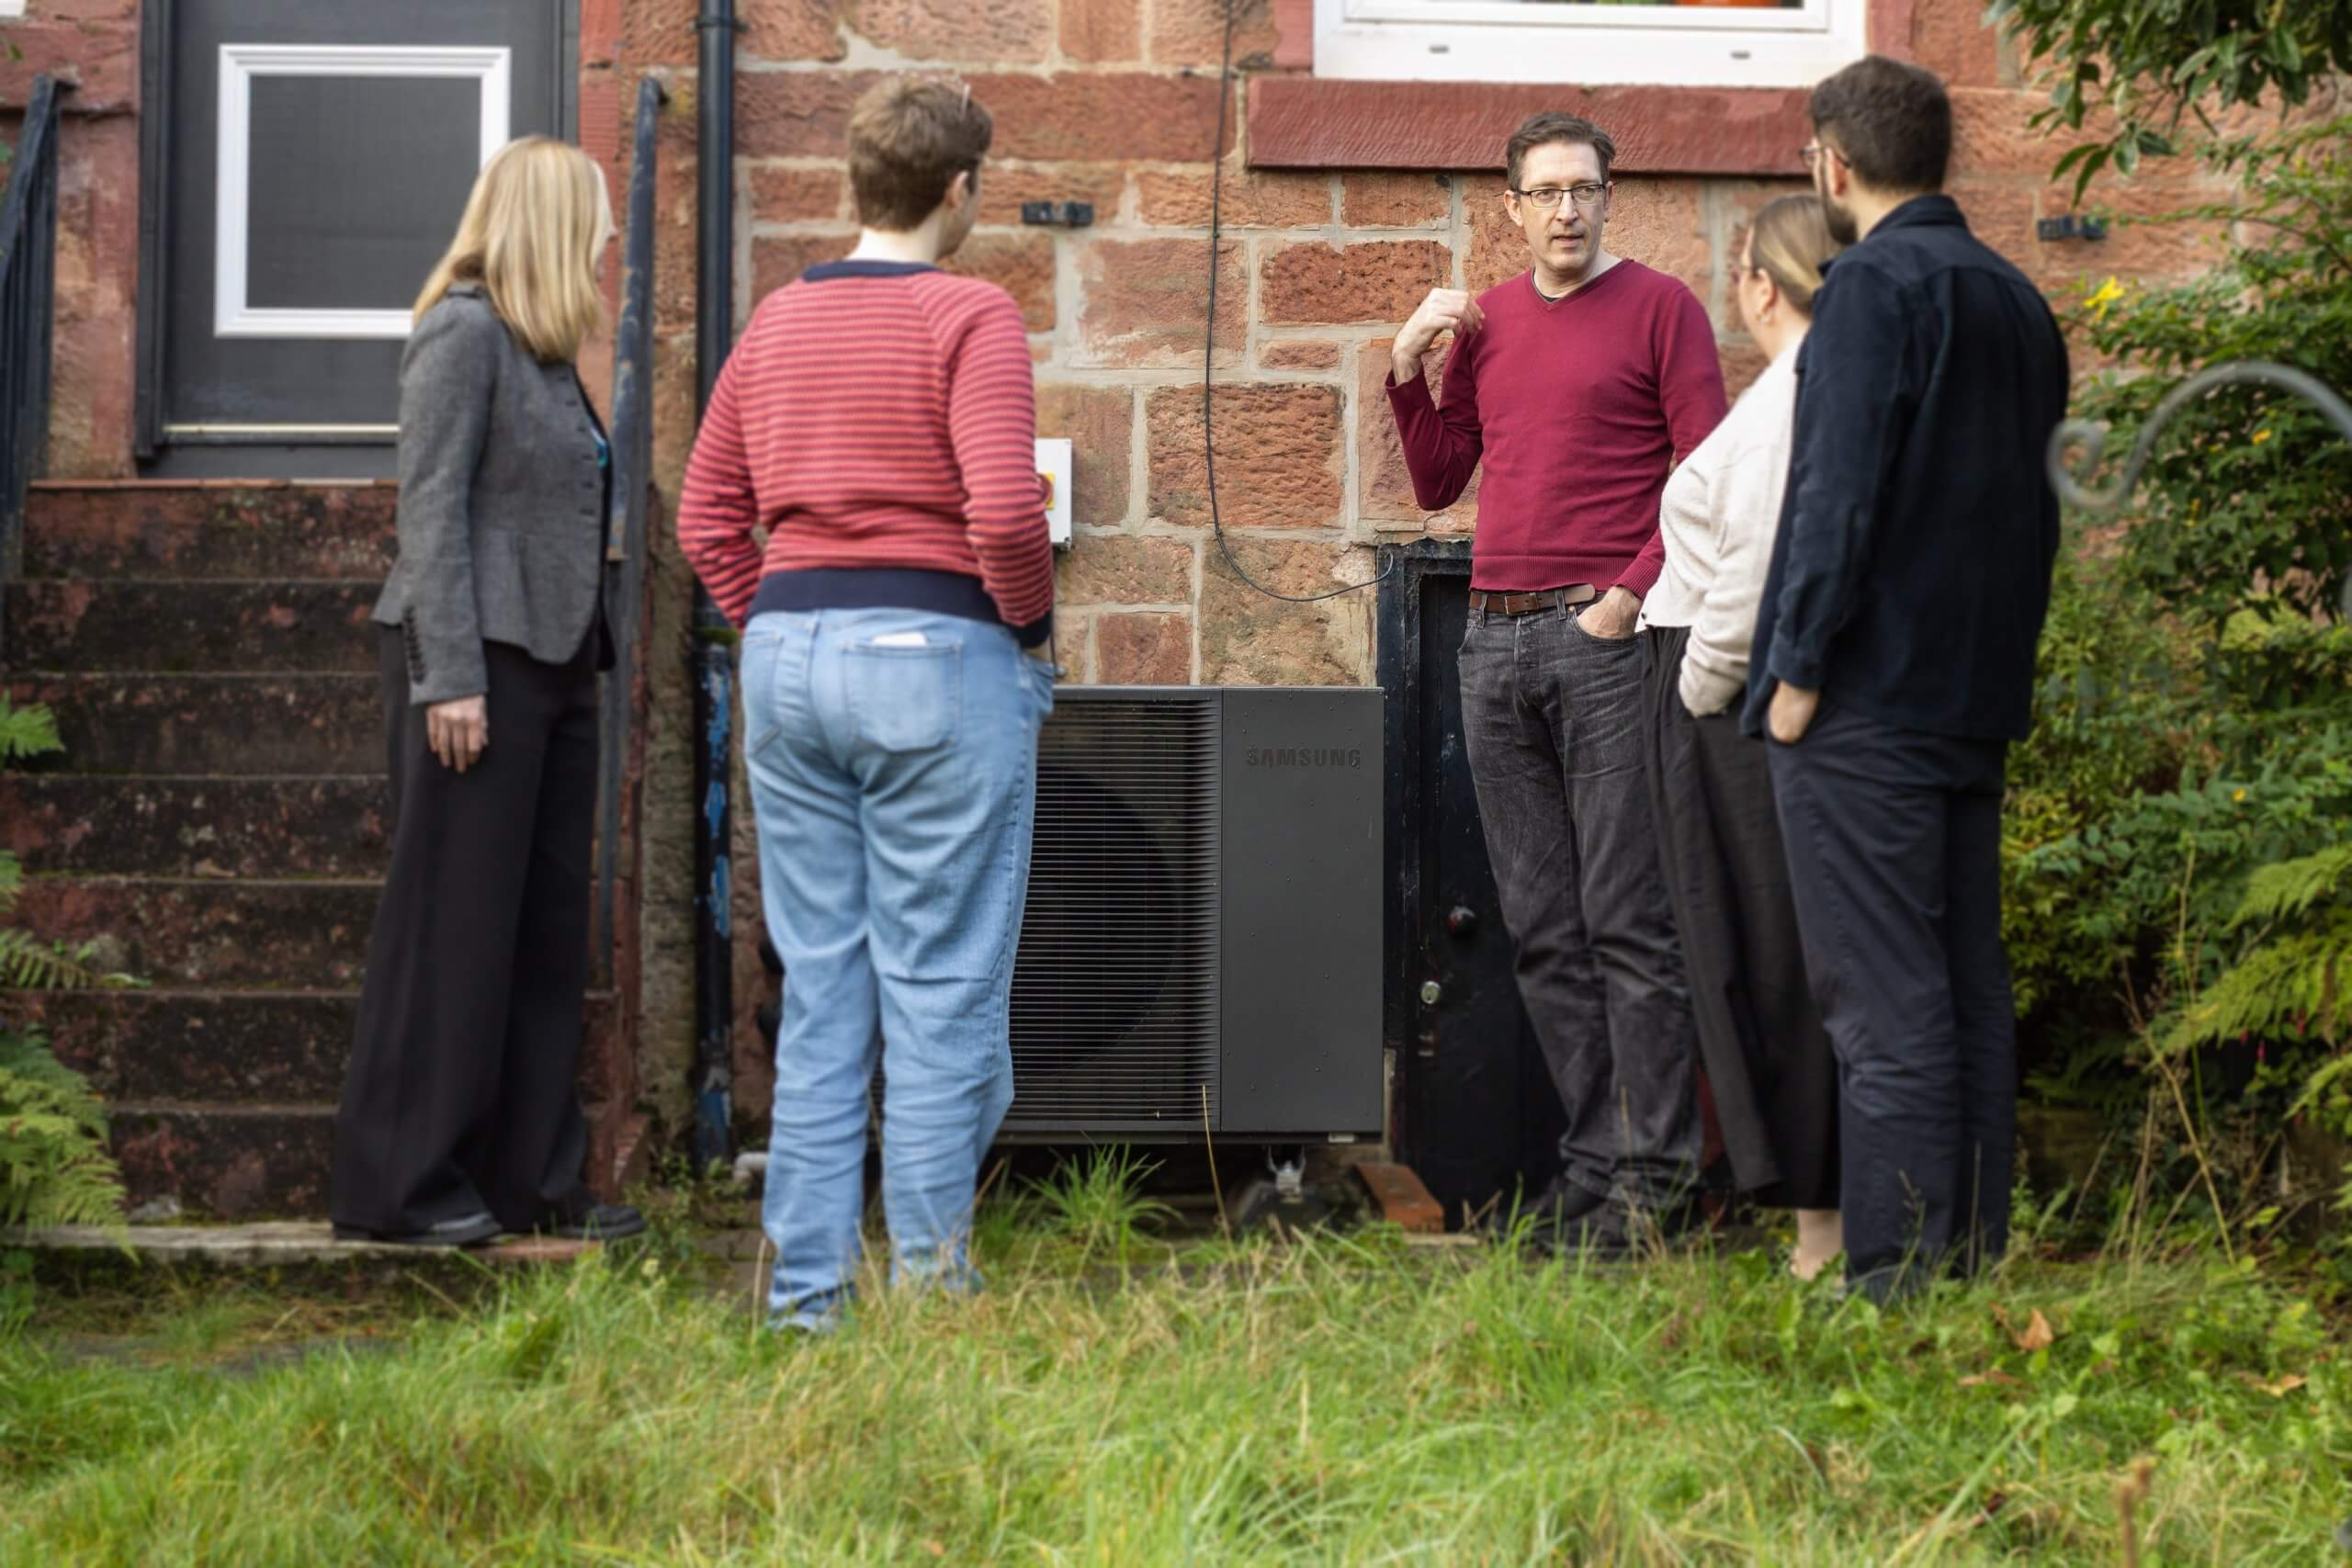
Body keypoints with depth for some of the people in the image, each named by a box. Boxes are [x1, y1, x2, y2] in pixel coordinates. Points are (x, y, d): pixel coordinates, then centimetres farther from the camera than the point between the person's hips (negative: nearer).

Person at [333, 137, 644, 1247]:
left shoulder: (547, 351, 18)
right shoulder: (464, 334, -9)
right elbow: (432, 508, -15)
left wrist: (588, 656, 11)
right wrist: (451, 678, -20)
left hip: (552, 662, 9)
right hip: (478, 657, -9)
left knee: (547, 930, 9)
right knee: (453, 924, -4)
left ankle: (533, 1181, 14)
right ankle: (400, 1185, 2)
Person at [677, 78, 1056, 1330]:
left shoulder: (776, 322, 10)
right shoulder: (970, 318, -9)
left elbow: (707, 514, 12)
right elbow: (1003, 512, -19)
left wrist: (779, 625, 15)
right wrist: (1031, 623, -3)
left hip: (789, 660, 6)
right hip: (938, 660, -6)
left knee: (817, 986, 11)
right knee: (941, 990, 1)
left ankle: (808, 1293, 12)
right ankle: (928, 1276, 3)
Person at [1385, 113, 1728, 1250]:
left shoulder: (1658, 308, 0)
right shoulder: (1484, 322, 16)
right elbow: (1440, 484, 19)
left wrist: (1630, 594, -13)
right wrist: (1408, 369, 6)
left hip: (1604, 635, -6)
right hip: (1496, 639, 6)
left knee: (1628, 921, -7)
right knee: (1541, 929, 6)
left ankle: (1653, 1173, -4)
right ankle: (1590, 1159, 11)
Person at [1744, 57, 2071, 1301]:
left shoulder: (1875, 290, -12)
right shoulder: (2014, 300, 14)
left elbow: (1837, 490, -17)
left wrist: (1797, 670, -13)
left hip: (1865, 699, -8)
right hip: (1977, 701, 8)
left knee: (1883, 1000, -7)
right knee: (1969, 986, 11)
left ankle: (1896, 1277, -7)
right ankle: (1973, 1257, 14)